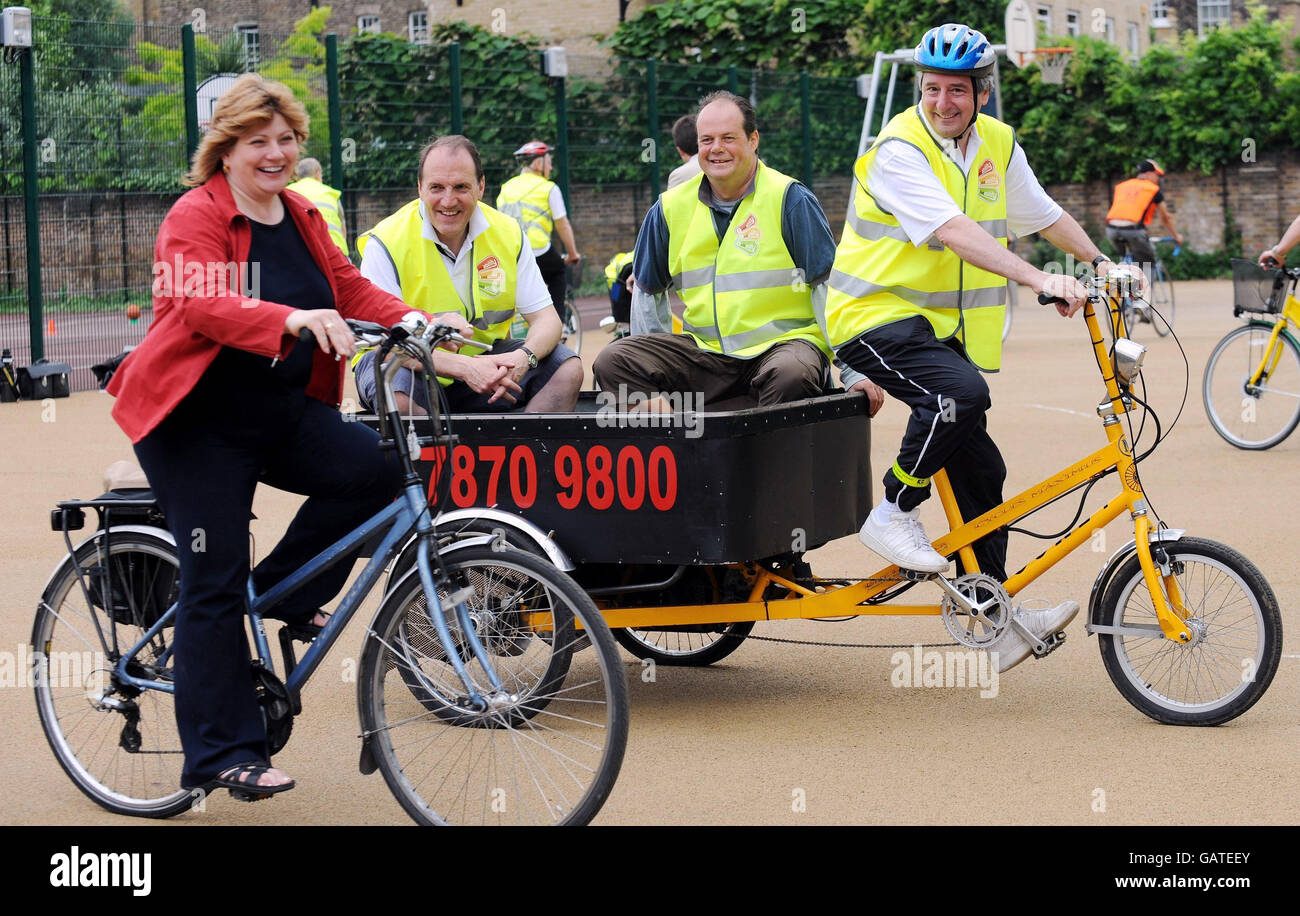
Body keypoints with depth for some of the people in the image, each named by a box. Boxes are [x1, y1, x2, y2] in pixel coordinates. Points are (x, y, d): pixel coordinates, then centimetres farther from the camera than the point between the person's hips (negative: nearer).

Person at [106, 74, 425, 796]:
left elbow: (351, 289, 6)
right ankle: (222, 751, 3)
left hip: (282, 411, 6)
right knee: (214, 583, -5)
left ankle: (284, 593, 3)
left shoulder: (301, 217, 10)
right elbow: (201, 304, -30)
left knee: (374, 468, -19)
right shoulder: (195, 218, -13)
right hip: (199, 420, -6)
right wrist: (293, 320, -46)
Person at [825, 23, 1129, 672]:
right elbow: (955, 233, -32)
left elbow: (1044, 215, 22)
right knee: (961, 393, -34)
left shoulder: (997, 145, 5)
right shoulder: (900, 149, -19)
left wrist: (1098, 262, 14)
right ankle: (893, 515, -16)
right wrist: (1039, 280, -39)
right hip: (876, 316, -7)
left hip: (945, 326, 7)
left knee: (979, 469, 3)